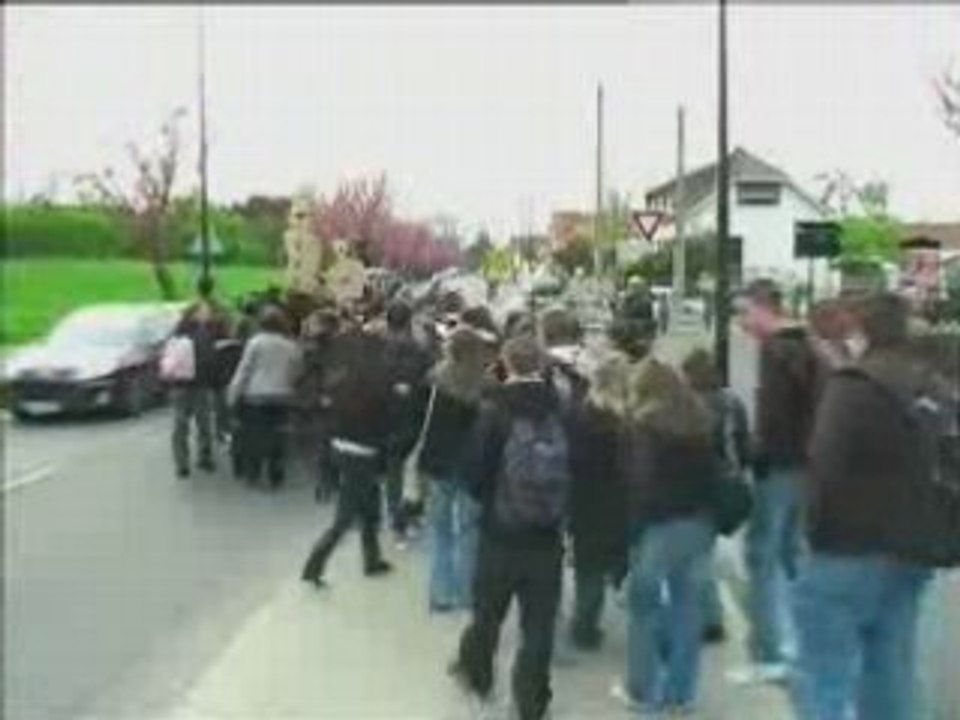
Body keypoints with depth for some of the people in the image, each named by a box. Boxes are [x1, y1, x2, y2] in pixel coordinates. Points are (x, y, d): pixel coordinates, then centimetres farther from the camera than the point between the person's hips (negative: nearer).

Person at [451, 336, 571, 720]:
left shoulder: (495, 410, -13)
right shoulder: (563, 410, -9)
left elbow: (477, 473, -10)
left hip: (501, 530, 0)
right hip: (548, 534, 1)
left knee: (488, 609, 21)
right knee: (539, 621, 10)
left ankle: (475, 672, 43)